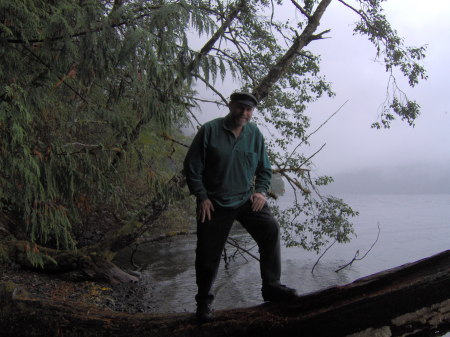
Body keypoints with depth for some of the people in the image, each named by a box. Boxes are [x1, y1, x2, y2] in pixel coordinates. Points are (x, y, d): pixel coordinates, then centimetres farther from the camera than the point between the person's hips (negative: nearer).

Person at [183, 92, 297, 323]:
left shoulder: (255, 134, 2)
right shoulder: (210, 130, -10)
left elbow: (264, 169, 12)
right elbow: (192, 166, -7)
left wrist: (261, 191, -4)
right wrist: (201, 197, -10)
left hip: (246, 198, 3)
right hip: (214, 203, -3)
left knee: (270, 228, -17)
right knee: (208, 254, 3)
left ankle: (271, 287, -3)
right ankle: (204, 300, 25)